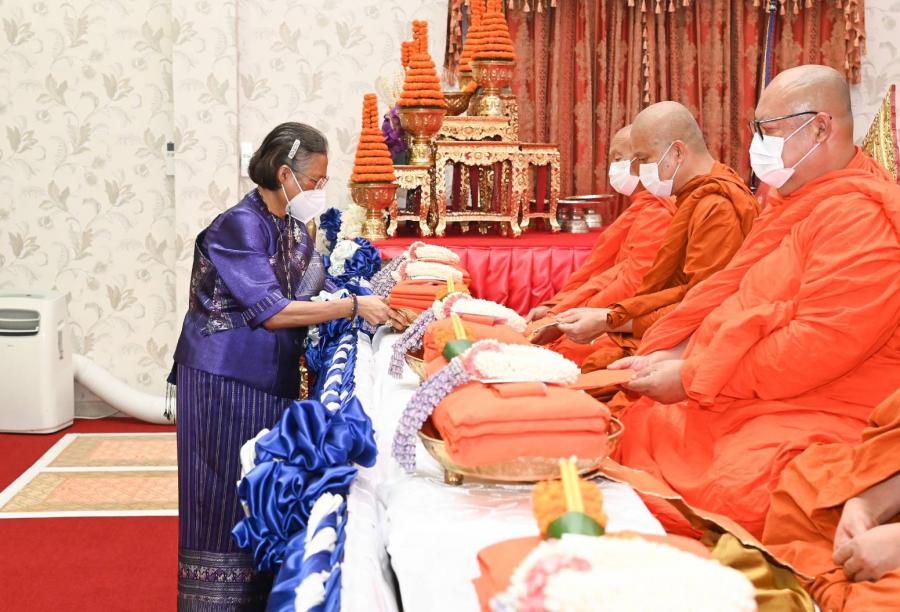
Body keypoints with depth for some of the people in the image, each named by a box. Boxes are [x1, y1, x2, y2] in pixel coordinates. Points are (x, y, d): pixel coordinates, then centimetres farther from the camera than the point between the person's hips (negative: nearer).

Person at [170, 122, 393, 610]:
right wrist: (353, 306, -21)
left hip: (274, 379, 8)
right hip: (226, 382, -8)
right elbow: (271, 312, -23)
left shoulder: (294, 226, 7)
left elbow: (309, 292, 9)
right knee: (229, 498, 1)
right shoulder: (240, 226, -17)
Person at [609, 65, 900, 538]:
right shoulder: (789, 205, 18)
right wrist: (665, 355, 0)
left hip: (814, 411, -10)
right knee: (632, 424, 1)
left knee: (735, 491, -35)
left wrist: (691, 377, -17)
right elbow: (728, 289, 16)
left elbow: (820, 343, -24)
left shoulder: (861, 215, -16)